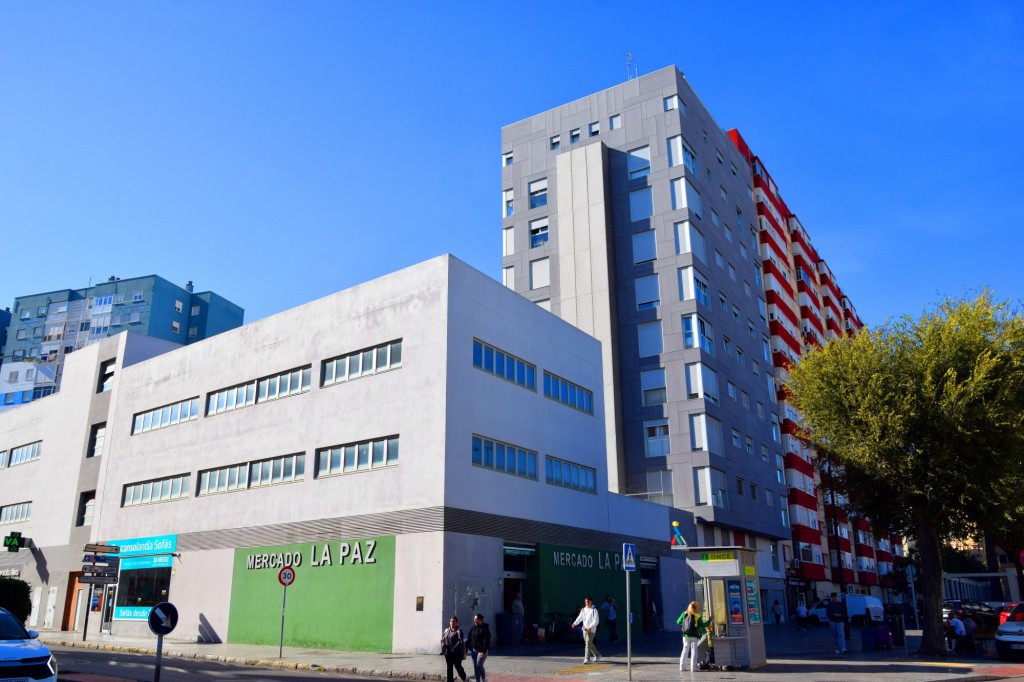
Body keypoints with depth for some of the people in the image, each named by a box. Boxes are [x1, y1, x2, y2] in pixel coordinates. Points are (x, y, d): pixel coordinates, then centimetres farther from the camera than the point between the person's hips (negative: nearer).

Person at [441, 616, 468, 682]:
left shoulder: (458, 631, -9)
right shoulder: (446, 631, 10)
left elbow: (460, 641, -16)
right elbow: (442, 640, 13)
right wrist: (443, 647, -3)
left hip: (457, 653, -5)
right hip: (448, 653, 5)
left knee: (458, 666, 4)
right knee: (449, 668, 10)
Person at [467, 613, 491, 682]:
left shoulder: (485, 628, -12)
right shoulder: (473, 628, 7)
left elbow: (486, 641, -17)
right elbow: (470, 638, 13)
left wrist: (483, 651, -22)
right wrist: (470, 648, 6)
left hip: (482, 650, -6)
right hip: (474, 650, 6)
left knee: (479, 665, -16)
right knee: (475, 666, 6)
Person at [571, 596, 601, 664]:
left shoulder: (594, 610, -6)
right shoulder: (583, 610, 11)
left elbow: (596, 620, -12)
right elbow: (580, 618, 3)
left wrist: (591, 627, -26)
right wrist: (575, 623, -15)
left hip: (591, 630, -6)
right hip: (585, 629, 6)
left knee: (588, 644, -12)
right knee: (589, 644, 15)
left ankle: (587, 658, -7)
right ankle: (597, 655, 32)